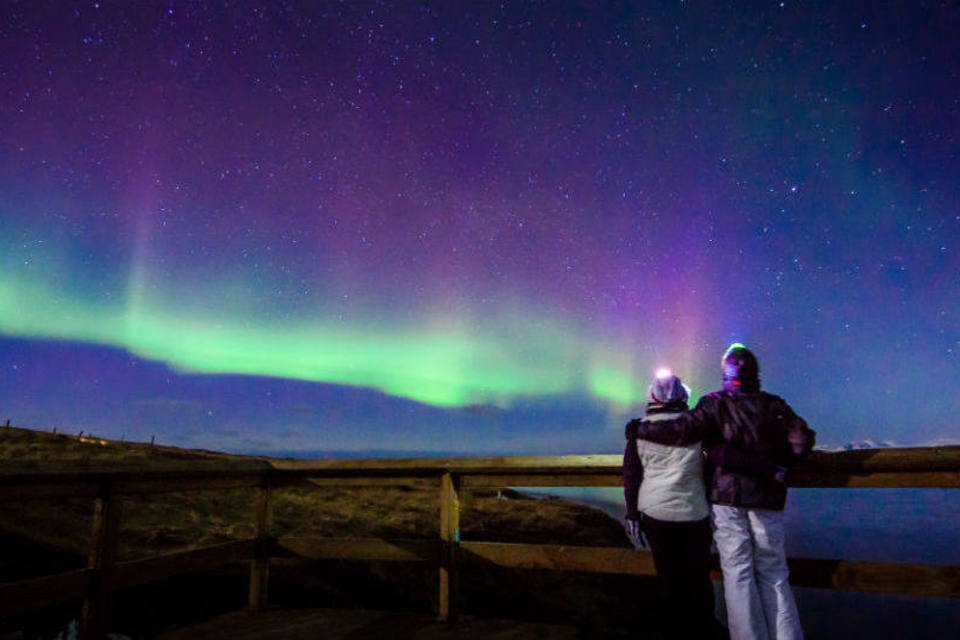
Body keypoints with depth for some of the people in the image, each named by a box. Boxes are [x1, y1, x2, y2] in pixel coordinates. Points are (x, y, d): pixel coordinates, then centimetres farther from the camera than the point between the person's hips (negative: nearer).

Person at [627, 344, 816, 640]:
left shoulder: (715, 405, -6)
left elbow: (683, 430, -17)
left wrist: (640, 429, -7)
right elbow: (803, 440, 0)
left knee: (738, 574, 3)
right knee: (773, 575, 12)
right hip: (767, 501, 2)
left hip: (726, 499, -2)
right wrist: (774, 465, 12)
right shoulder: (774, 405, 3)